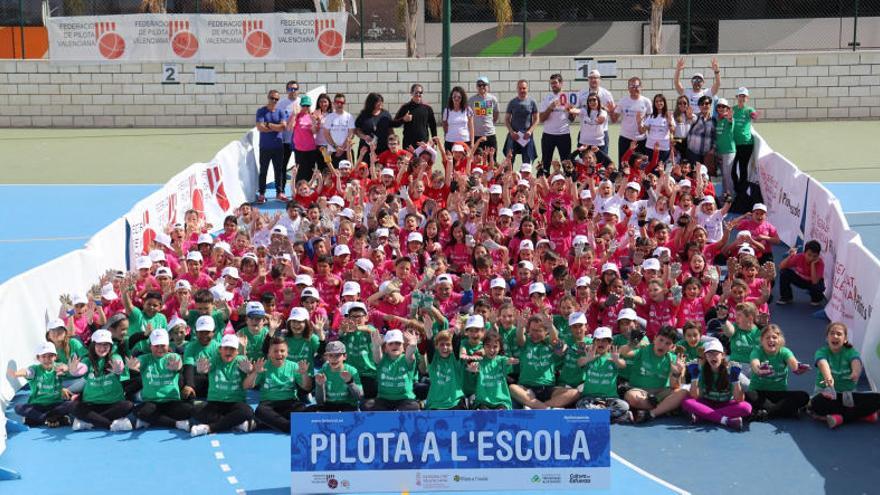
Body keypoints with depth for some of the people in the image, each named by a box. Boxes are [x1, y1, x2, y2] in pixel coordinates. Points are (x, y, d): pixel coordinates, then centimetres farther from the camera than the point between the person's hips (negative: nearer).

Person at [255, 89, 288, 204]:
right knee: (263, 171, 2)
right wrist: (276, 127, -10)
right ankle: (261, 194, 7)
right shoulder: (261, 111, -1)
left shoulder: (281, 112, 5)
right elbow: (260, 127, -14)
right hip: (265, 147, -2)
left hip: (278, 146, 2)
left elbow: (284, 126, -9)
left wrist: (268, 125, -12)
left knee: (279, 170, 8)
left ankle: (279, 192, 17)